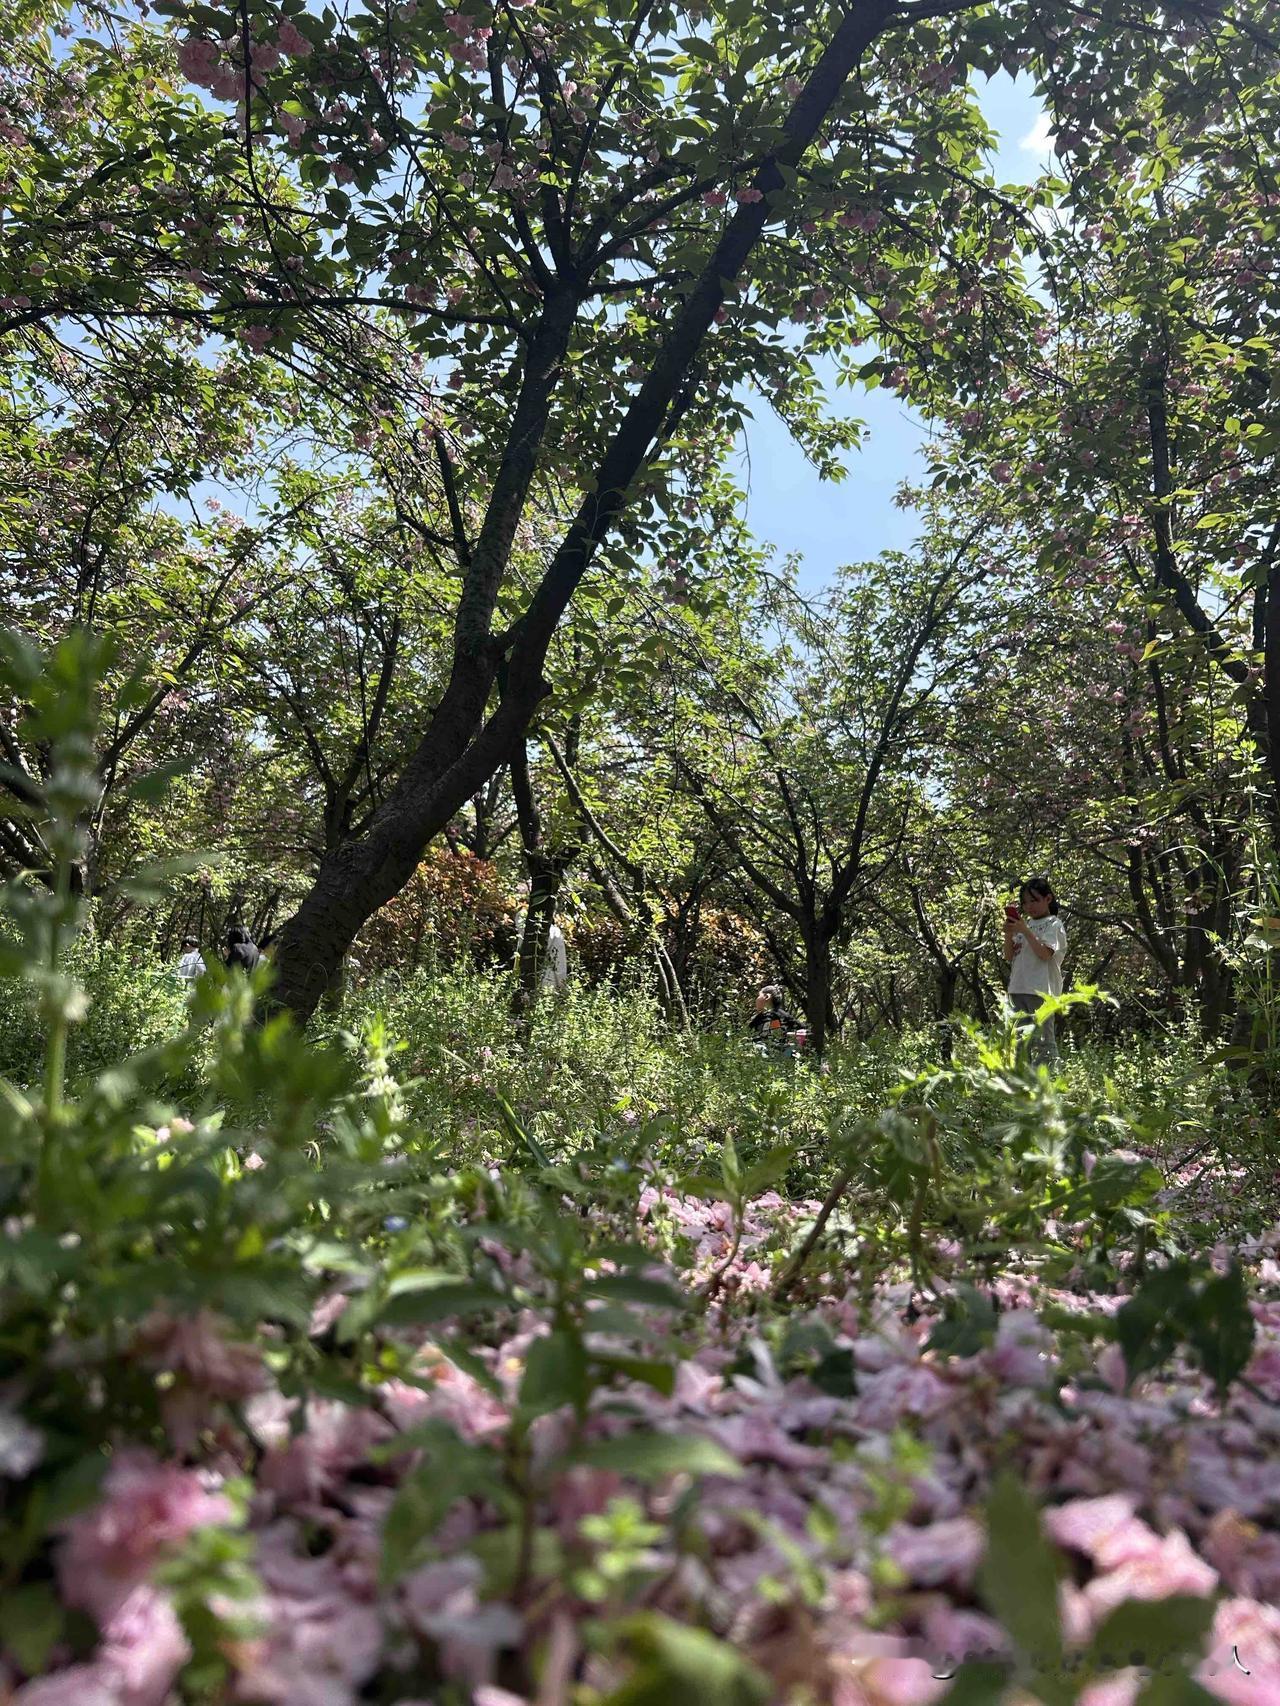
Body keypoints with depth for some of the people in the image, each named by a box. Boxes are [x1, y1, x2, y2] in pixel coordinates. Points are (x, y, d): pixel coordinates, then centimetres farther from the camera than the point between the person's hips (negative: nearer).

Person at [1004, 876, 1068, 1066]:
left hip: (1041, 990, -7)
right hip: (1018, 988, 7)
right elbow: (1009, 957, 16)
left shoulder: (1053, 924, 1)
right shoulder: (1024, 924, 19)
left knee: (1043, 1040, -6)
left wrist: (1025, 931, -16)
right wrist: (1009, 935, 0)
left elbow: (1045, 953, -14)